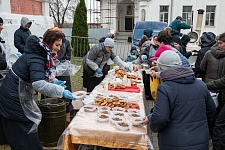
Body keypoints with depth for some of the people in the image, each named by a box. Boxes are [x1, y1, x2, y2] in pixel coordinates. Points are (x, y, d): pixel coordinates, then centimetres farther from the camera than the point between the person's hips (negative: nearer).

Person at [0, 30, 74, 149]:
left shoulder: (42, 53, 3)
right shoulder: (36, 58, -25)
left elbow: (39, 75, 15)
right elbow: (38, 84, -38)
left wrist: (53, 81, 0)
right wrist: (61, 91, -37)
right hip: (14, 97, -9)